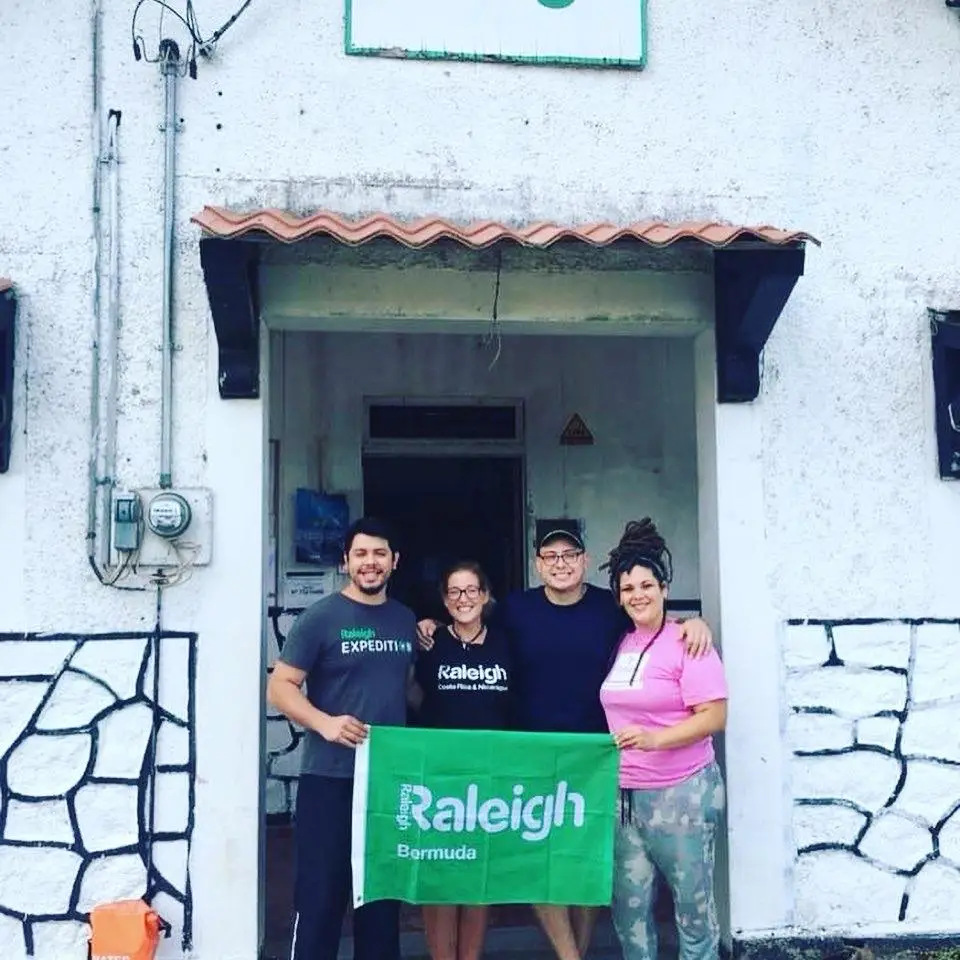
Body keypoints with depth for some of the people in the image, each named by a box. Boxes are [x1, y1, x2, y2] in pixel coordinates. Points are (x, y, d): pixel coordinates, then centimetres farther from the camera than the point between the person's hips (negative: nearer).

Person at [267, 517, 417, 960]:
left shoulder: (406, 620, 9)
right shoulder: (320, 617, -7)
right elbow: (279, 686, -9)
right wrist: (324, 723, -23)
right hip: (330, 778, -5)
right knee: (321, 890, 1)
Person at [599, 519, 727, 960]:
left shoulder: (687, 642, -10)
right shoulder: (619, 642, 8)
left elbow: (714, 716, -16)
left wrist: (655, 738, -28)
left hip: (681, 791, -5)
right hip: (623, 794, 6)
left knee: (693, 903, 6)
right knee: (629, 906, 10)